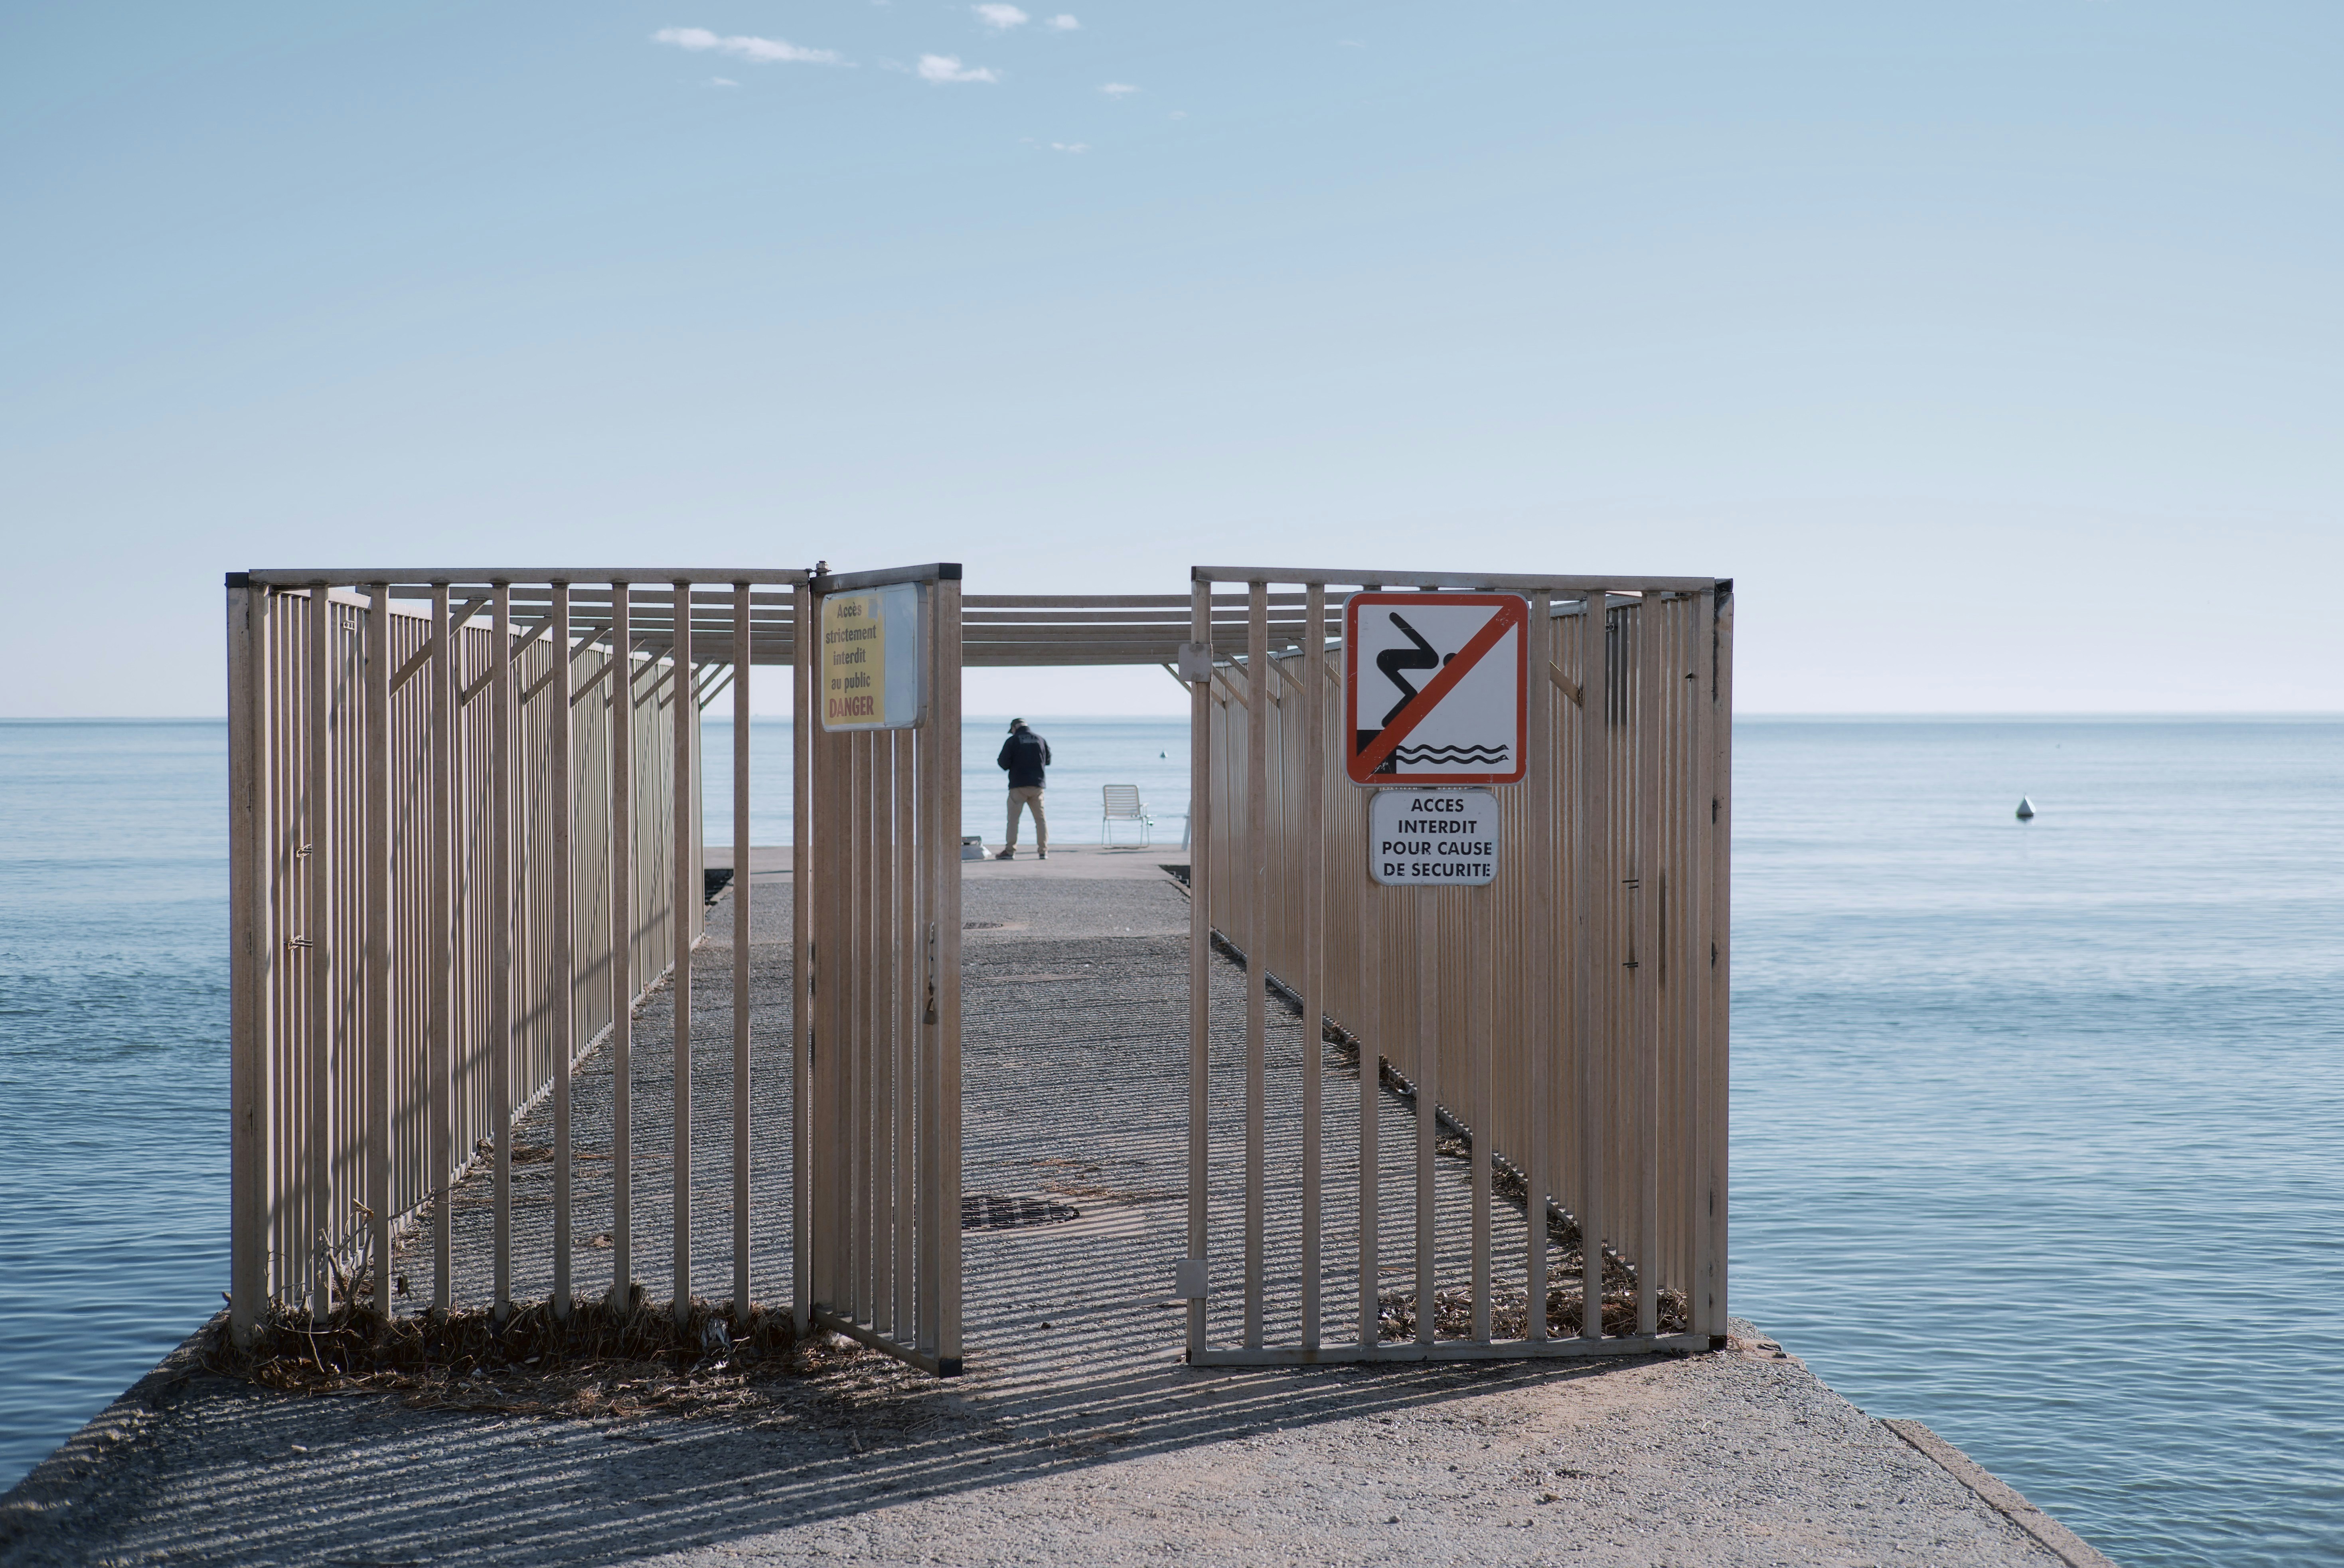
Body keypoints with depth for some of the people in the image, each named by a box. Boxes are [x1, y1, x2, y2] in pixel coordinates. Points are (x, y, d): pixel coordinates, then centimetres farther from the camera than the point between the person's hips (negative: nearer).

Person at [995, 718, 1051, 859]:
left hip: (1018, 786, -4)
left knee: (1013, 818, 0)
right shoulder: (1041, 740, 8)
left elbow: (1004, 763, -9)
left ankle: (1010, 851, -4)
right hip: (1037, 785, 4)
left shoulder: (1012, 741, -4)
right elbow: (1048, 761, 16)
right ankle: (1043, 851, 4)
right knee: (1040, 818, 9)